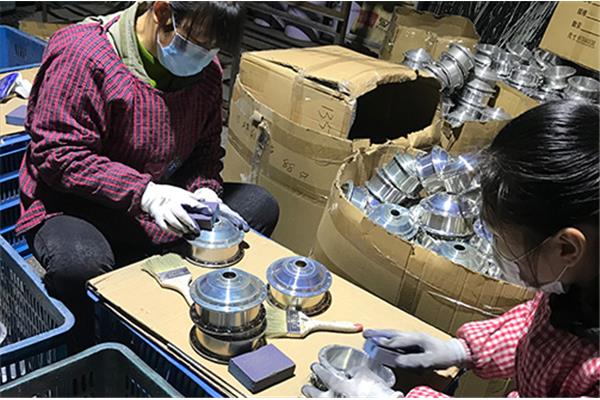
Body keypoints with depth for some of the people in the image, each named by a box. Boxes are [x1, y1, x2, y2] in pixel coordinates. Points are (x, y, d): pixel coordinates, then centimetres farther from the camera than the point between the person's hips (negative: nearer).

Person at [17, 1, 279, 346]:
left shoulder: (207, 70, 1)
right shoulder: (81, 55, -20)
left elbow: (206, 148, 9)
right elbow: (56, 154, -22)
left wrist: (204, 191, -13)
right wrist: (144, 194, -32)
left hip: (163, 204, 6)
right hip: (77, 207, -6)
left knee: (260, 206, -5)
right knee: (79, 263, -39)